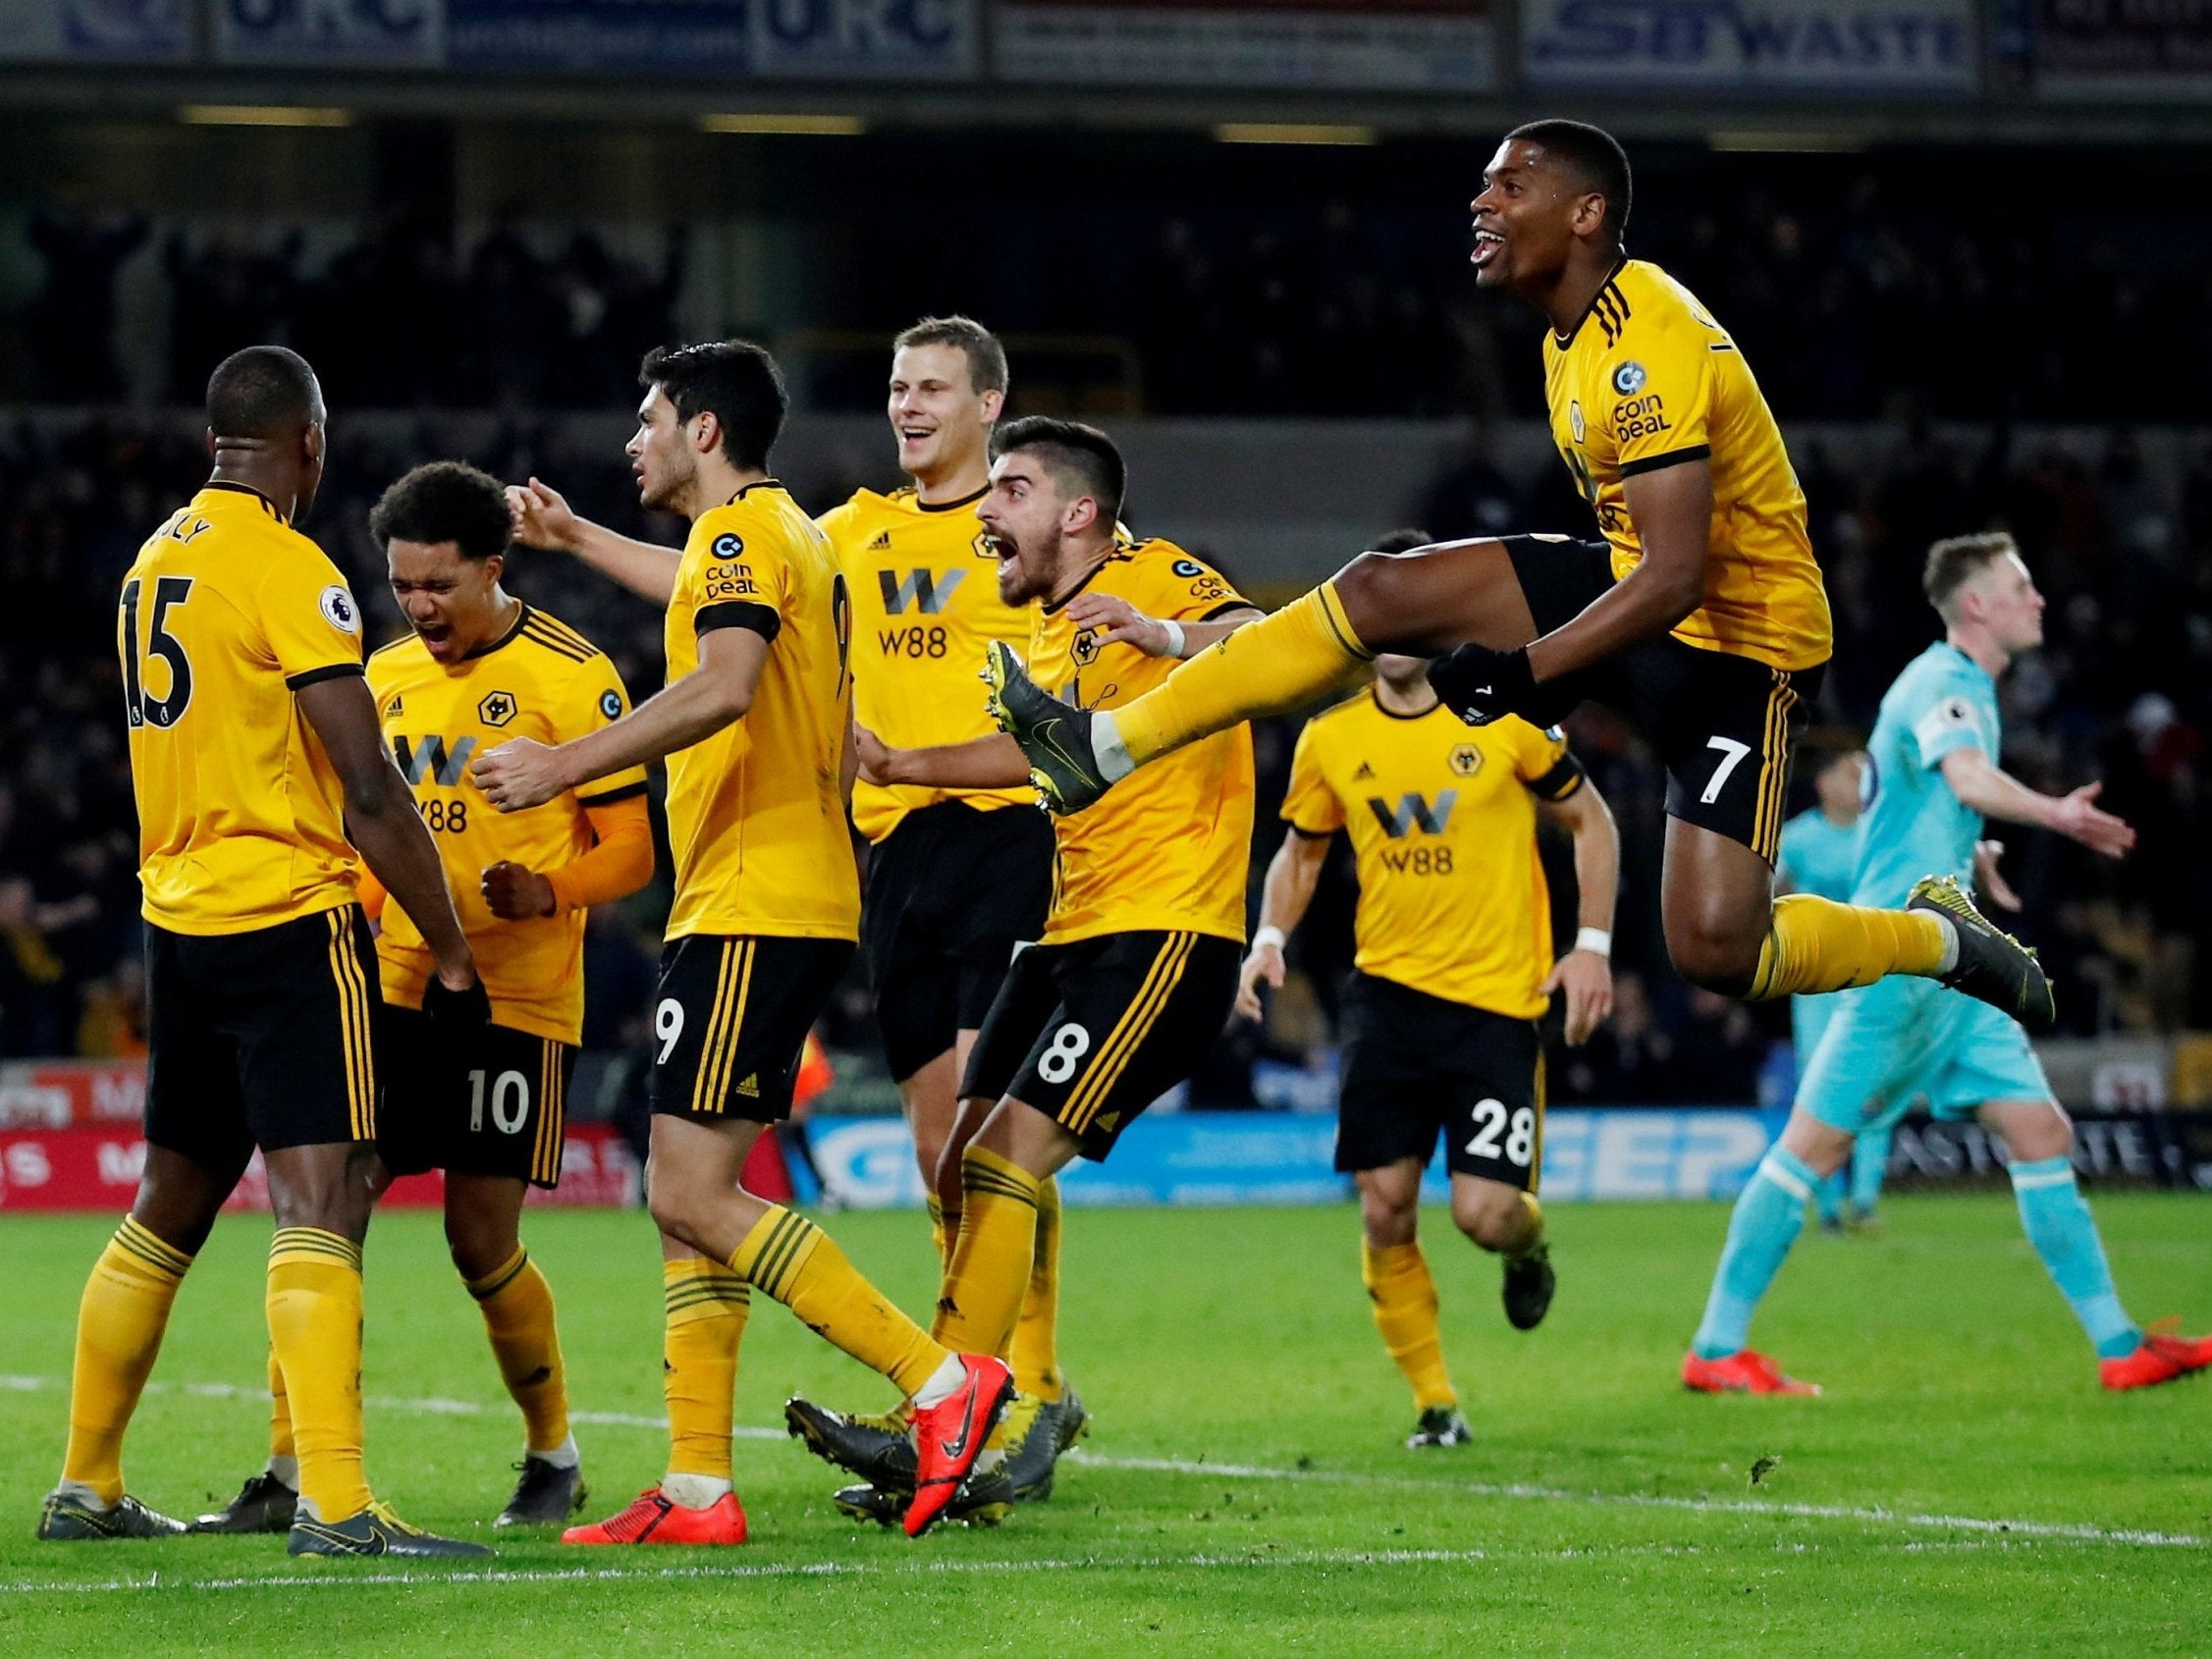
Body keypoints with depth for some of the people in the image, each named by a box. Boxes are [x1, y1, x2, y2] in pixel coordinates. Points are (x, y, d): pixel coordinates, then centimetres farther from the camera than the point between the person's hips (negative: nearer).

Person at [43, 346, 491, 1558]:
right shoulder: (289, 572, -12)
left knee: (167, 1212, 17)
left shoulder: (153, 562, 12)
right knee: (319, 1205, -14)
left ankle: (85, 1487, 23)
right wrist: (452, 956, -9)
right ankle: (334, 1506, -24)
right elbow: (370, 796, -14)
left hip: (178, 917, 8)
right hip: (292, 916, -8)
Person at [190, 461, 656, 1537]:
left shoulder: (571, 676, -6)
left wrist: (546, 891, -23)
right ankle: (293, 1473, 0)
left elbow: (630, 851, -5)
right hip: (395, 988, 5)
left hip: (514, 999, -5)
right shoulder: (387, 678, 12)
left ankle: (553, 1459, 16)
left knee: (482, 1243, -5)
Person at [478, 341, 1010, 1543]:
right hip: (768, 905, 10)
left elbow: (722, 687, -28)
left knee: (694, 1196, -14)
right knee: (689, 1198, 8)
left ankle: (943, 1380, -16)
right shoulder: (782, 538, 21)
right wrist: (570, 533, 57)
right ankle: (697, 1492, 5)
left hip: (751, 908, -10)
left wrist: (567, 764, -28)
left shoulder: (744, 533, -10)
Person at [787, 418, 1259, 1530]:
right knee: (964, 1169, 5)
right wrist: (900, 764, 28)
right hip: (1072, 929, 10)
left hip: (1165, 932, -10)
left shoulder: (1151, 578, -9)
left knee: (1005, 1159, -17)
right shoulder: (1047, 625, 17)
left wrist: (1167, 635, -39)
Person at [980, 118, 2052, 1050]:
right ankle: (1103, 748, -4)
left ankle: (1934, 936, 9)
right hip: (1631, 591, 9)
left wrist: (1529, 671, -31)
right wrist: (1562, 679, 21)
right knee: (1380, 593, -6)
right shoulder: (1574, 335, 5)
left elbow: (1674, 578, -30)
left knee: (1714, 949, -18)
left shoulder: (1654, 347, -25)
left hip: (1739, 642, -9)